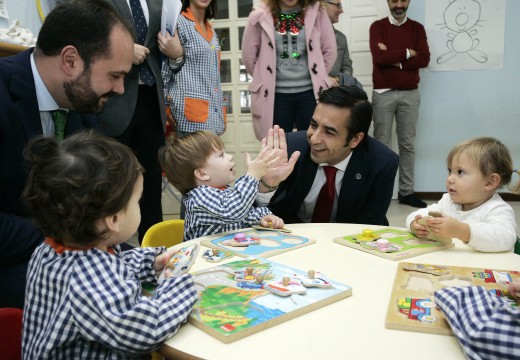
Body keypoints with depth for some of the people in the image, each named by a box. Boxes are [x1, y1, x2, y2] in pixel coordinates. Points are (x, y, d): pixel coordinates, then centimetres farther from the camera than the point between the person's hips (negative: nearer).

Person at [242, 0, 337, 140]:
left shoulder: (316, 12, 1)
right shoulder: (260, 16, -2)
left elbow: (330, 50, 7)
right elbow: (248, 55, 4)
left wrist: (317, 77, 10)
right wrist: (265, 78, 11)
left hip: (309, 91, 1)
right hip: (275, 94, 0)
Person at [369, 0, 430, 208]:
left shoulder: (417, 28, 10)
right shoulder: (378, 26, 3)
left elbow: (424, 59, -4)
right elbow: (379, 56, -13)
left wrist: (393, 58, -11)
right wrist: (407, 53, -5)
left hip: (410, 94, 3)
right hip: (383, 93, -2)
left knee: (408, 144, 5)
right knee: (381, 144, 0)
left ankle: (406, 191, 12)